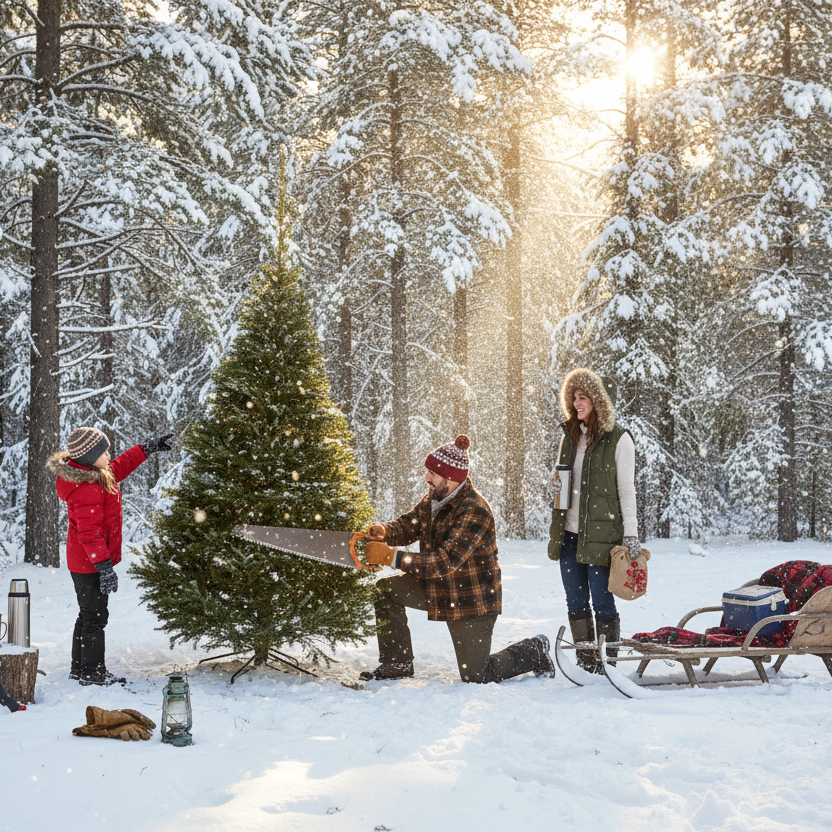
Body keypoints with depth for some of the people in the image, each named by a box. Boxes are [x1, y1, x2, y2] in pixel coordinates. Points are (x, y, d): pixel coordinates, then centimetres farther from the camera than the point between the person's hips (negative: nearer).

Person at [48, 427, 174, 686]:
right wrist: (104, 566, -28)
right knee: (95, 616, 0)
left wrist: (150, 447, 26)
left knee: (88, 614, 20)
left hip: (82, 562, 11)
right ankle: (92, 672, 10)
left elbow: (121, 465, 24)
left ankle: (79, 668, 30)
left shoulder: (94, 474, 5)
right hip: (90, 564, -11)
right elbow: (90, 532, -29)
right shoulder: (87, 489, -27)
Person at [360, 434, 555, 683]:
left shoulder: (474, 511, -29)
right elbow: (408, 526, 7)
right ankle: (398, 664, 5)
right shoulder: (434, 499, -1)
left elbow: (445, 562, -35)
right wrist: (384, 531, -19)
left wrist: (392, 557, -38)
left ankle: (533, 652, 23)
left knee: (475, 676, -1)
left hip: (472, 600, -8)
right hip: (438, 589, 8)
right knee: (386, 589, -6)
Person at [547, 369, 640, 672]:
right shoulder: (570, 435, 12)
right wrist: (555, 483, 0)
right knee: (576, 602, 9)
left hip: (601, 533, -6)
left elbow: (626, 490, -5)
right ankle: (585, 662, 18)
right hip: (568, 533, 6)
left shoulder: (618, 439, -6)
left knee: (602, 602, -3)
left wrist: (631, 534, -9)